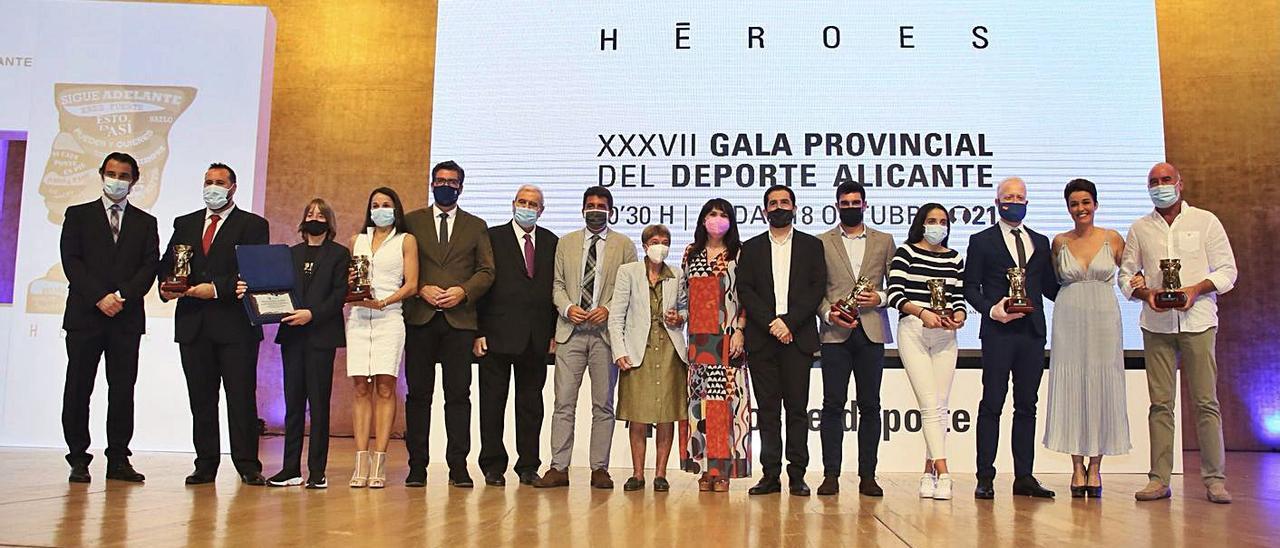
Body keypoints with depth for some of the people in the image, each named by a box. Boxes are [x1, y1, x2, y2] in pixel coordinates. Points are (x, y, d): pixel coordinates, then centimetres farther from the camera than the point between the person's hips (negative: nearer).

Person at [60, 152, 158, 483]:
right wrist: (99, 298, -12)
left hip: (128, 317, 1)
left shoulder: (145, 223, 14)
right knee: (78, 389, 1)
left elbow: (150, 266, 4)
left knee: (123, 390, 1)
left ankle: (119, 460, 6)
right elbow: (71, 261, 0)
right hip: (85, 315, -1)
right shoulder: (78, 216, 11)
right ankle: (78, 459, 8)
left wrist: (122, 296, -11)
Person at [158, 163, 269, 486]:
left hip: (236, 325, -4)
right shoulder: (185, 224, 19)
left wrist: (217, 289, -16)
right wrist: (166, 287, -6)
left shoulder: (253, 225, 4)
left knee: (242, 397, -4)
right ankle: (205, 466, 13)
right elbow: (166, 263, 16)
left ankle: (248, 466, 1)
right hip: (193, 325, 5)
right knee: (201, 399, 7)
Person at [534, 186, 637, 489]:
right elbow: (557, 284, 12)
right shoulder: (566, 243, 14)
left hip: (607, 331, -1)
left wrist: (608, 309, -12)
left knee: (603, 404, 4)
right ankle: (559, 467, 4)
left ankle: (599, 468, 10)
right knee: (563, 402, -1)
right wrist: (567, 307, -7)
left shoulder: (624, 245, 8)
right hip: (570, 331, 1)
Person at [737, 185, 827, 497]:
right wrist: (770, 322, -10)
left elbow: (817, 289, 1)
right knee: (768, 408, 2)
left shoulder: (812, 246, 11)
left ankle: (797, 475, 4)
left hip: (798, 337, -1)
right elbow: (744, 290, 3)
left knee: (797, 407, -1)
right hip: (761, 339, 1)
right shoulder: (751, 248, 14)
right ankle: (770, 475, 6)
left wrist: (789, 322, -10)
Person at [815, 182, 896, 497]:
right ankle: (831, 474, 2)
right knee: (833, 404, -3)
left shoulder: (884, 241, 15)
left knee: (870, 406, 3)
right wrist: (828, 313, -11)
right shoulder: (821, 243, 11)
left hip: (871, 331, 1)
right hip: (836, 331, -1)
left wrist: (880, 298, -7)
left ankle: (867, 476, 8)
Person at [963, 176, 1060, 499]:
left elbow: (1050, 287, 17)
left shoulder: (1040, 242, 18)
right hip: (998, 331, -4)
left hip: (1032, 331, 4)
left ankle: (1024, 477, 13)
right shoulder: (982, 241, 6)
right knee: (992, 405, -3)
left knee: (1027, 406, 7)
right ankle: (985, 478, 1)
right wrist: (991, 310, -14)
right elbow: (970, 287, 1)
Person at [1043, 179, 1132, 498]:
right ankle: (1077, 468, 8)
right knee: (1071, 388, 0)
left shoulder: (1113, 239, 4)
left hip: (1104, 319, 0)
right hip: (1068, 321, 1)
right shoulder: (1060, 242, 6)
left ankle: (1095, 468, 10)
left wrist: (1139, 282, -8)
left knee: (1101, 388, 1)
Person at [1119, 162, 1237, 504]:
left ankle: (1214, 479, 4)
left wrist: (1196, 289, -13)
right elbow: (1125, 274, 12)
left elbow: (1227, 270, 4)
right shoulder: (1139, 229, 12)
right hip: (1156, 324, 2)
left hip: (1198, 321, -1)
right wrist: (1146, 292, -8)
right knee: (1160, 403, 1)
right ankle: (1159, 479, 4)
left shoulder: (1205, 222, 7)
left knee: (1206, 402, -2)